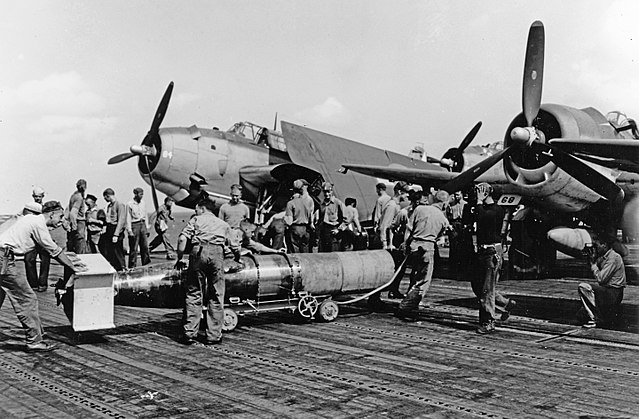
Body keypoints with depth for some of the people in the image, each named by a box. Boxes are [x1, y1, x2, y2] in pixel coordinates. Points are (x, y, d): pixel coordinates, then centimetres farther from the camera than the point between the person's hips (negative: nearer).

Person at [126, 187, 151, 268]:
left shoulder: (143, 203, 10)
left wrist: (147, 228, 12)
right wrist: (129, 230, -10)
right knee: (133, 248, -1)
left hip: (143, 225, 5)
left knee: (145, 246, 0)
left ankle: (146, 263, 5)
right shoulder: (130, 204, -5)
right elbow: (128, 218, -5)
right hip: (134, 225, -5)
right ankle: (132, 266, 5)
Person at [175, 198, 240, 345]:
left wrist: (179, 259, 14)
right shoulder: (223, 224, 29)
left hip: (199, 251, -1)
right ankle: (213, 336, 6)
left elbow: (182, 239, 5)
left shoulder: (196, 220, 22)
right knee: (216, 297, 6)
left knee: (193, 294, 4)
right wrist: (237, 261, 45)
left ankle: (189, 333, 2)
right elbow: (235, 248, 26)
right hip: (217, 252, 1)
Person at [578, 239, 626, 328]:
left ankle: (596, 319, -13)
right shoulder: (604, 257, 11)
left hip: (613, 293, -10)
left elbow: (600, 279, -24)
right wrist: (593, 260, 1)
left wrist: (593, 263, -14)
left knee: (583, 287, -19)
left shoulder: (613, 258, -19)